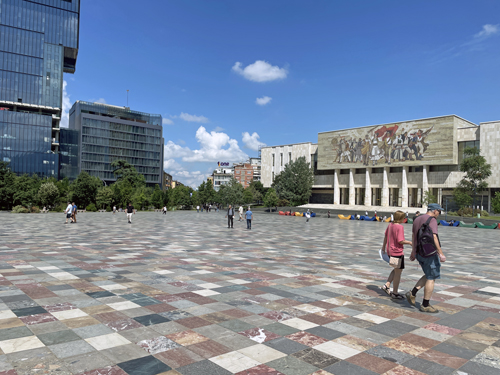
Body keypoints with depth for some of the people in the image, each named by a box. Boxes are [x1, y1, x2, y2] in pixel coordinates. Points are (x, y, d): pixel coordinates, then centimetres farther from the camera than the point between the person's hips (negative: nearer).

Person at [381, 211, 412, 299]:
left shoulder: (390, 225, 7)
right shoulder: (400, 227, -18)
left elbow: (385, 236, 16)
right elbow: (400, 241, -23)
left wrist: (383, 246, 26)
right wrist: (409, 242, -6)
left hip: (390, 251, 9)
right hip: (397, 252, -9)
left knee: (396, 270, 23)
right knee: (398, 272, 4)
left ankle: (387, 285, 15)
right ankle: (395, 293, 12)